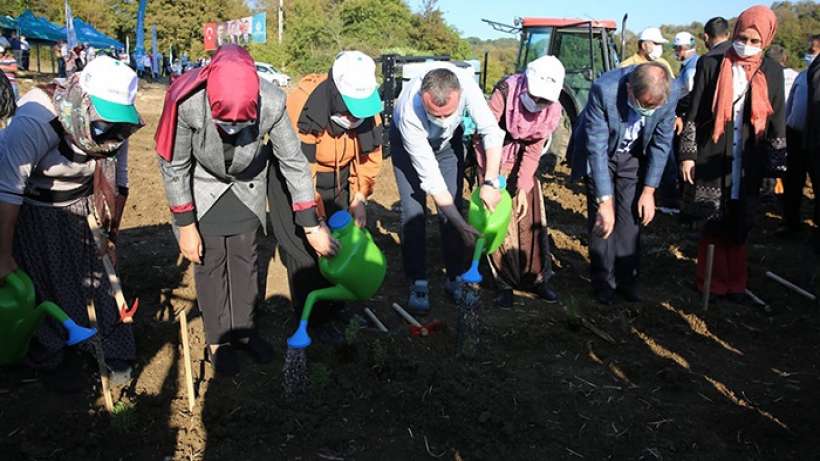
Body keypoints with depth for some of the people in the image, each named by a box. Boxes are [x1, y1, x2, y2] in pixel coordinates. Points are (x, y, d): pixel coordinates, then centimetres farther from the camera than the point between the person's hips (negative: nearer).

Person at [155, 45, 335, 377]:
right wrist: (186, 226, -14)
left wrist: (311, 224, -13)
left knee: (246, 258, 12)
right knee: (210, 262, 3)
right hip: (203, 188, -1)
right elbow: (174, 166, -20)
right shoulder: (186, 102, -38)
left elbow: (294, 162, -18)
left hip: (247, 186, 2)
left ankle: (243, 329, 32)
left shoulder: (271, 104, -35)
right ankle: (217, 341, 22)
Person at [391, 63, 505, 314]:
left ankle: (455, 277, 8)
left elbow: (491, 131, -27)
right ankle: (418, 283, 0)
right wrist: (462, 225, -34)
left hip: (448, 139, 3)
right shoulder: (410, 115, -42)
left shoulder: (466, 83, -39)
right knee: (413, 211, -11)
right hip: (409, 142, -2)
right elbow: (431, 177, -36)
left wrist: (490, 182, -36)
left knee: (454, 206, -3)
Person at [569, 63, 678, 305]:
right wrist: (605, 201, -33)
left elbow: (661, 144, -12)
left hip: (633, 157, 3)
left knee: (630, 218, 1)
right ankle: (603, 281, 10)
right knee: (601, 220, -5)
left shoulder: (670, 93, -24)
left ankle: (626, 279, 16)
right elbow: (597, 148, -33)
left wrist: (649, 191, -11)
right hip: (600, 155, -2)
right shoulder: (604, 90, -36)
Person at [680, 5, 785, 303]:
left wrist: (776, 165, 6)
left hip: (749, 164, 2)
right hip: (714, 159, -2)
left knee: (740, 226, 7)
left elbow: (778, 121, 9)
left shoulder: (772, 71, 7)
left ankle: (734, 283, 22)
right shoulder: (711, 64, 0)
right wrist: (688, 155, -3)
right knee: (715, 223, 0)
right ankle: (712, 283, 16)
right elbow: (693, 113, 1)